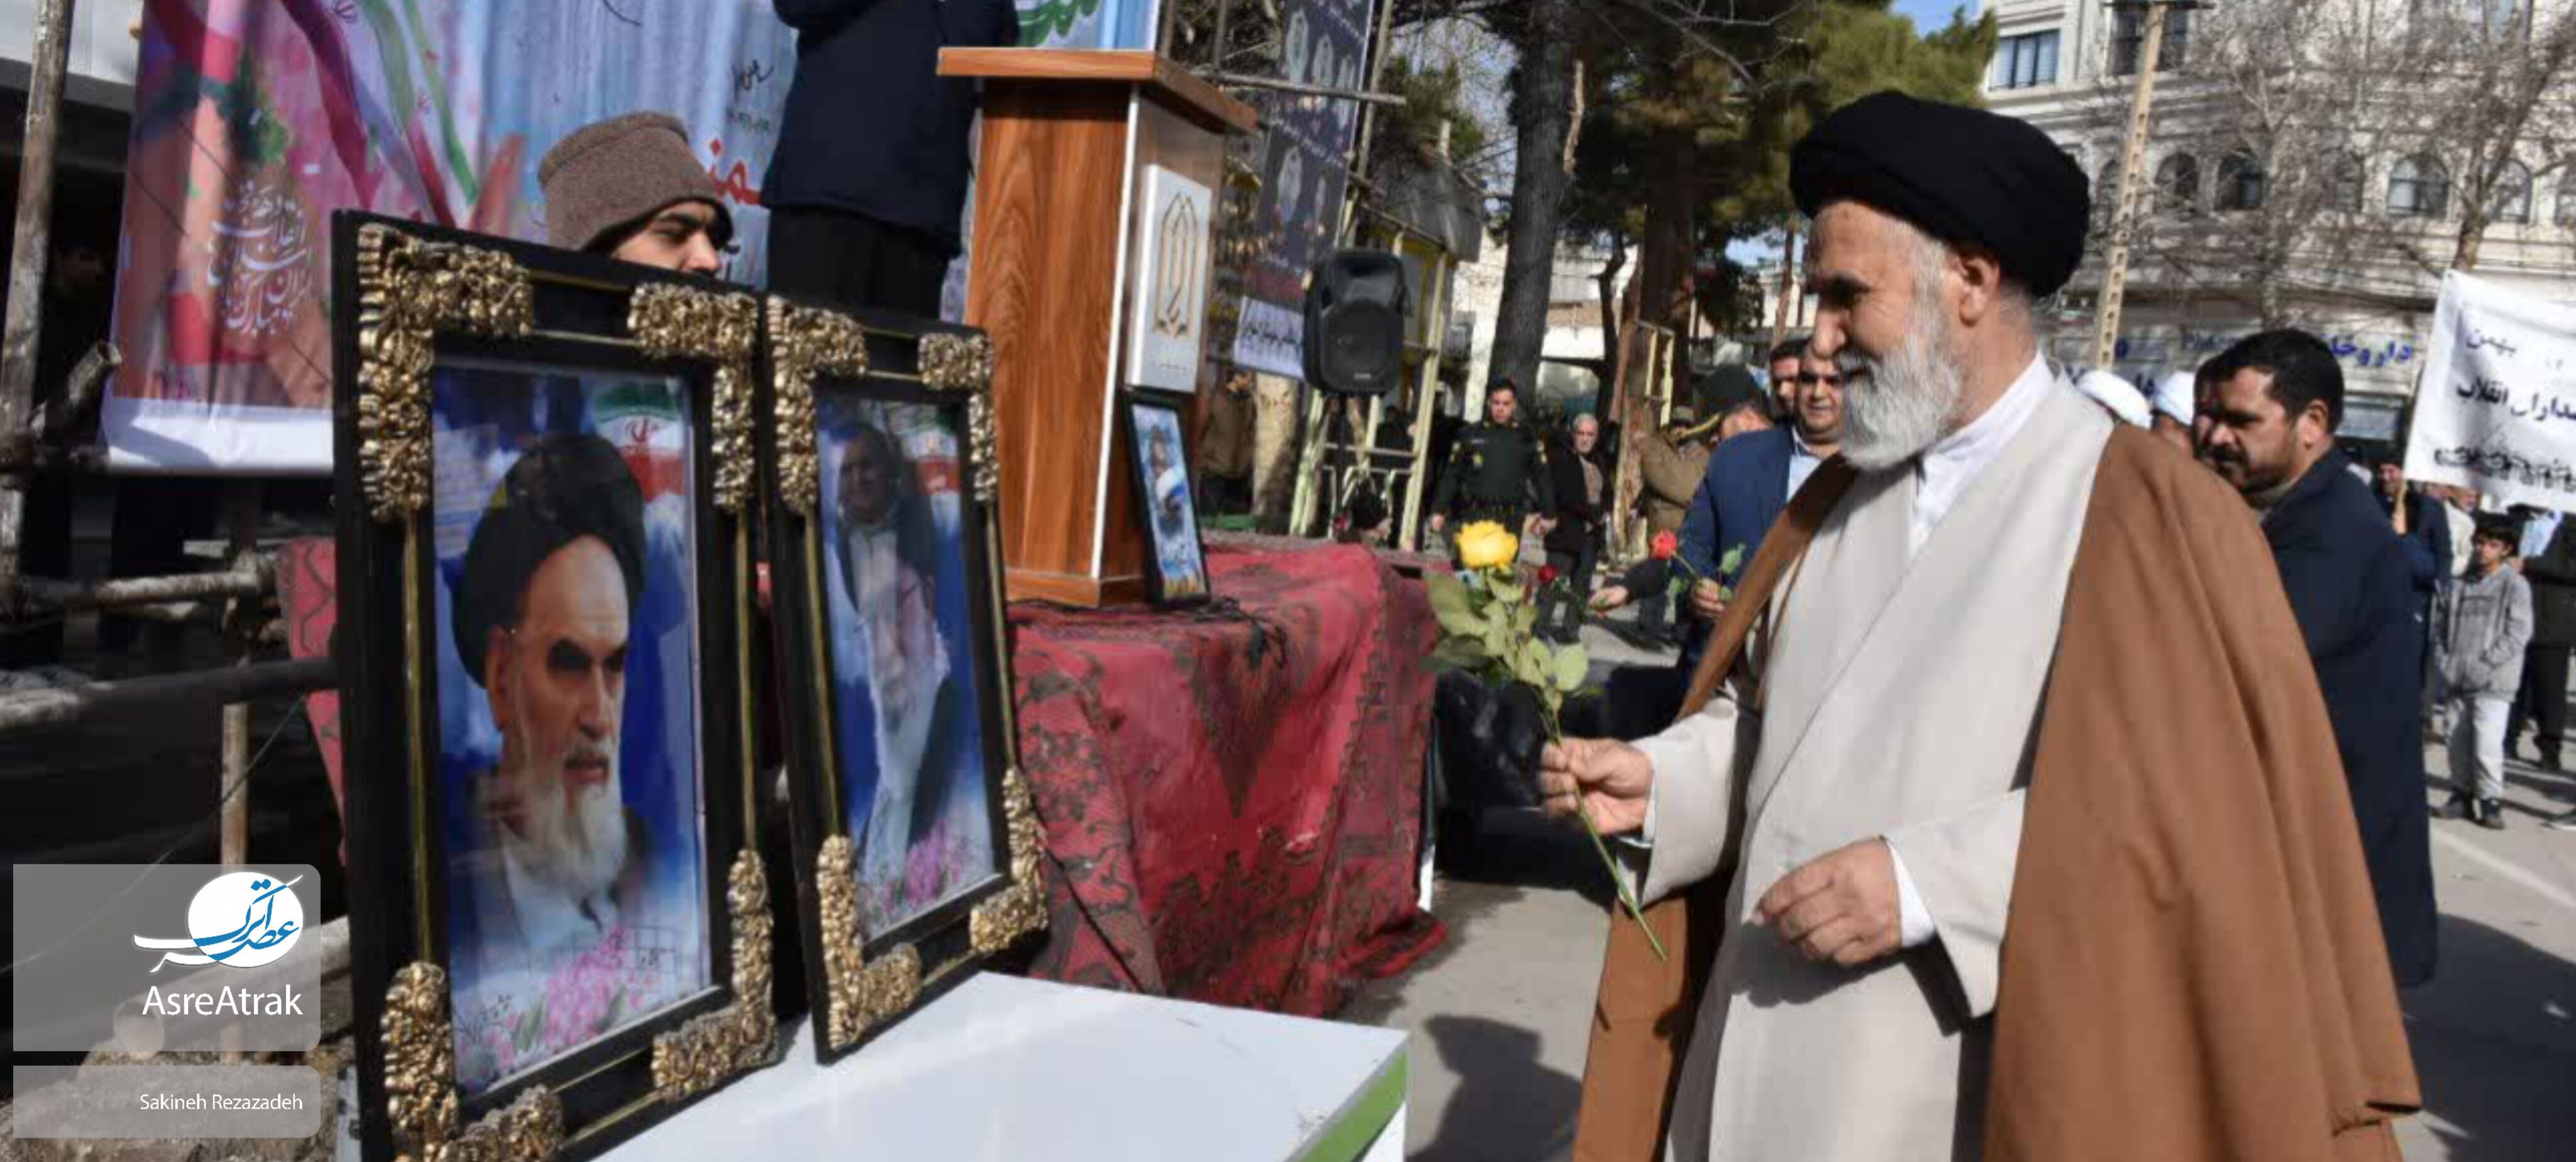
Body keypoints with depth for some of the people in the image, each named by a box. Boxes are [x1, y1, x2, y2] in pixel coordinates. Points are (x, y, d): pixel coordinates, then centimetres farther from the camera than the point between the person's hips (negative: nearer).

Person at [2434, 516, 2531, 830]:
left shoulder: (2515, 585, -3)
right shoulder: (2457, 585, 9)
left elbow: (2518, 633, -8)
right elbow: (2440, 627, 14)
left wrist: (2483, 664, -13)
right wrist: (2444, 662, 2)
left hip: (2494, 682, -4)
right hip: (2457, 681, 4)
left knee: (2487, 742, -13)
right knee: (2459, 742, 8)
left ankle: (2491, 802, -1)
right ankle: (2462, 796, 21)